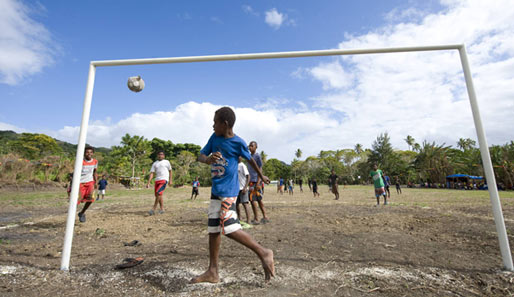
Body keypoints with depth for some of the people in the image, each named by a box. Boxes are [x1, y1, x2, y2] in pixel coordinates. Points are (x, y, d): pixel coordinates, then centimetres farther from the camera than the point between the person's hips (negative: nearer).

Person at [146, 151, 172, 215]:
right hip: (157, 180, 5)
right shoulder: (155, 163, 14)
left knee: (158, 193, -18)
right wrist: (148, 183, -1)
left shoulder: (166, 162, 7)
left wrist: (170, 180, 5)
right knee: (157, 195, 6)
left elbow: (170, 171, 12)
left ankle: (153, 209, -13)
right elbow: (152, 173, 8)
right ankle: (162, 209, 18)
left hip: (164, 180, -5)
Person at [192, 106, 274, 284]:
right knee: (213, 229, 10)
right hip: (216, 190, 7)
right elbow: (201, 156, 3)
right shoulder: (214, 137, 6)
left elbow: (250, 160, 4)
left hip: (228, 190, -7)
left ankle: (263, 252, 1)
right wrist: (208, 159, -21)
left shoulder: (237, 143, -10)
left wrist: (262, 176, 17)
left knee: (228, 229, -15)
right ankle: (212, 272, 23)